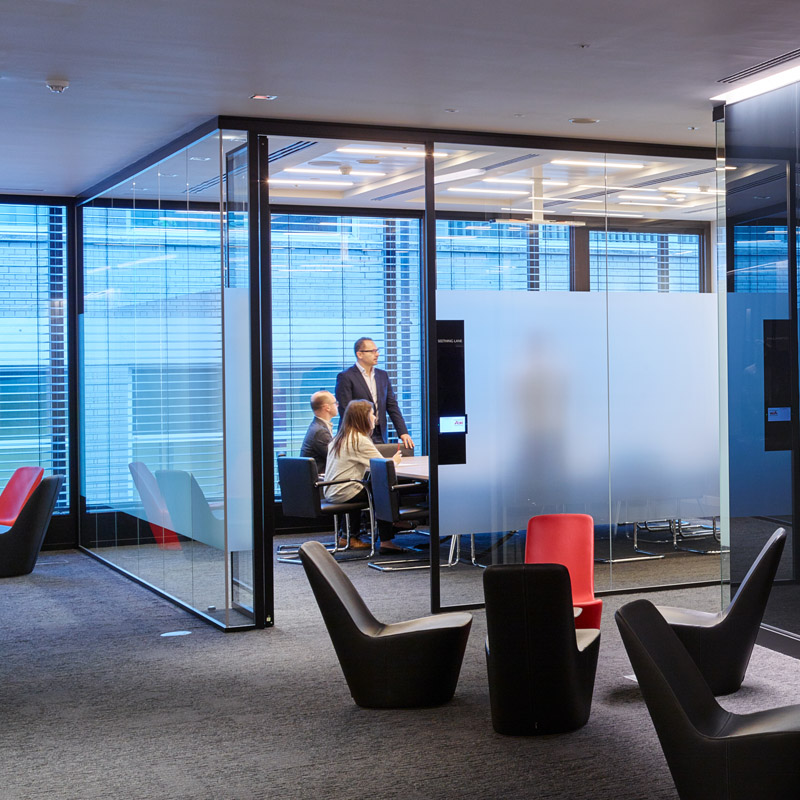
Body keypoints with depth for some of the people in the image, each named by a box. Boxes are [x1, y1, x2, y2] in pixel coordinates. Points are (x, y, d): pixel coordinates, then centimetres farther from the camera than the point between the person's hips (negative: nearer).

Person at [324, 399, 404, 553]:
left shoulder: (339, 437, 13)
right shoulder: (360, 440, -15)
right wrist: (394, 460, 5)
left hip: (331, 492, 9)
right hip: (344, 493, -9)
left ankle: (351, 537, 32)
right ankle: (386, 542, -4)